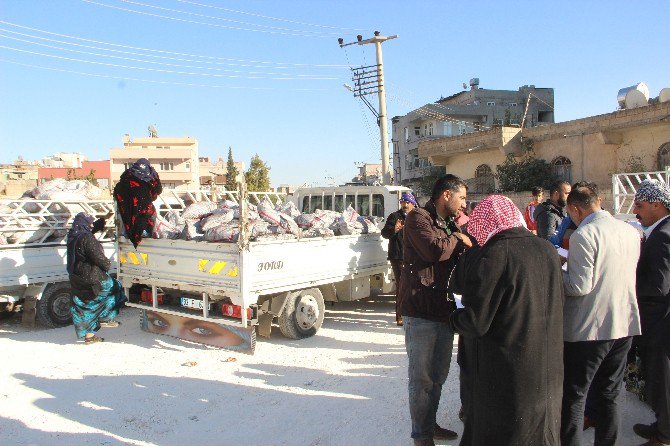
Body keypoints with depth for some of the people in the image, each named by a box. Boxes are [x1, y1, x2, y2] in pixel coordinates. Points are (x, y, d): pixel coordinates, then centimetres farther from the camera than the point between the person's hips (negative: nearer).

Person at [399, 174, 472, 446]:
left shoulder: (449, 224, 18)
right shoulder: (419, 218, -11)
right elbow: (435, 250, -28)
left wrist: (464, 233, 6)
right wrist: (458, 238, -10)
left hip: (444, 310, 9)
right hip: (421, 311, -9)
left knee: (439, 373, 20)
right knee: (422, 377, 1)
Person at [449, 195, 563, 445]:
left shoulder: (493, 255, -21)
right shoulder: (548, 250, 0)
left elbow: (475, 322, -21)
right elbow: (555, 307, 11)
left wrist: (455, 319, 1)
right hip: (548, 368, 6)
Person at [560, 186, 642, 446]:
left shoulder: (583, 235, -17)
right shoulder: (631, 232, 6)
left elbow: (579, 286, -21)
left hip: (588, 329, -7)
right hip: (625, 325, 7)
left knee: (573, 397, 4)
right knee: (609, 395, 17)